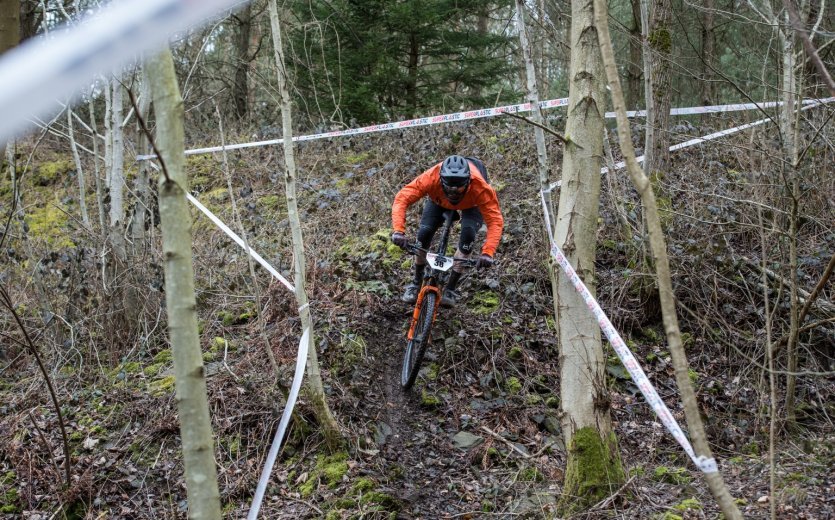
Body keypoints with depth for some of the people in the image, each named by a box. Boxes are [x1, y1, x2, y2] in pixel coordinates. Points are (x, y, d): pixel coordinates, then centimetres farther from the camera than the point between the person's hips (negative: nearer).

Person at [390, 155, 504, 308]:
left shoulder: (479, 187, -44)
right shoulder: (431, 178, -42)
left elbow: (495, 220, -44)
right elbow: (402, 199, -40)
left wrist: (487, 252, -57)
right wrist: (398, 230, -54)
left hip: (472, 204, -1)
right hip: (439, 200, 1)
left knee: (468, 234, -25)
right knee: (424, 232, -18)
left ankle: (451, 288, -10)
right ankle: (416, 282, 6)